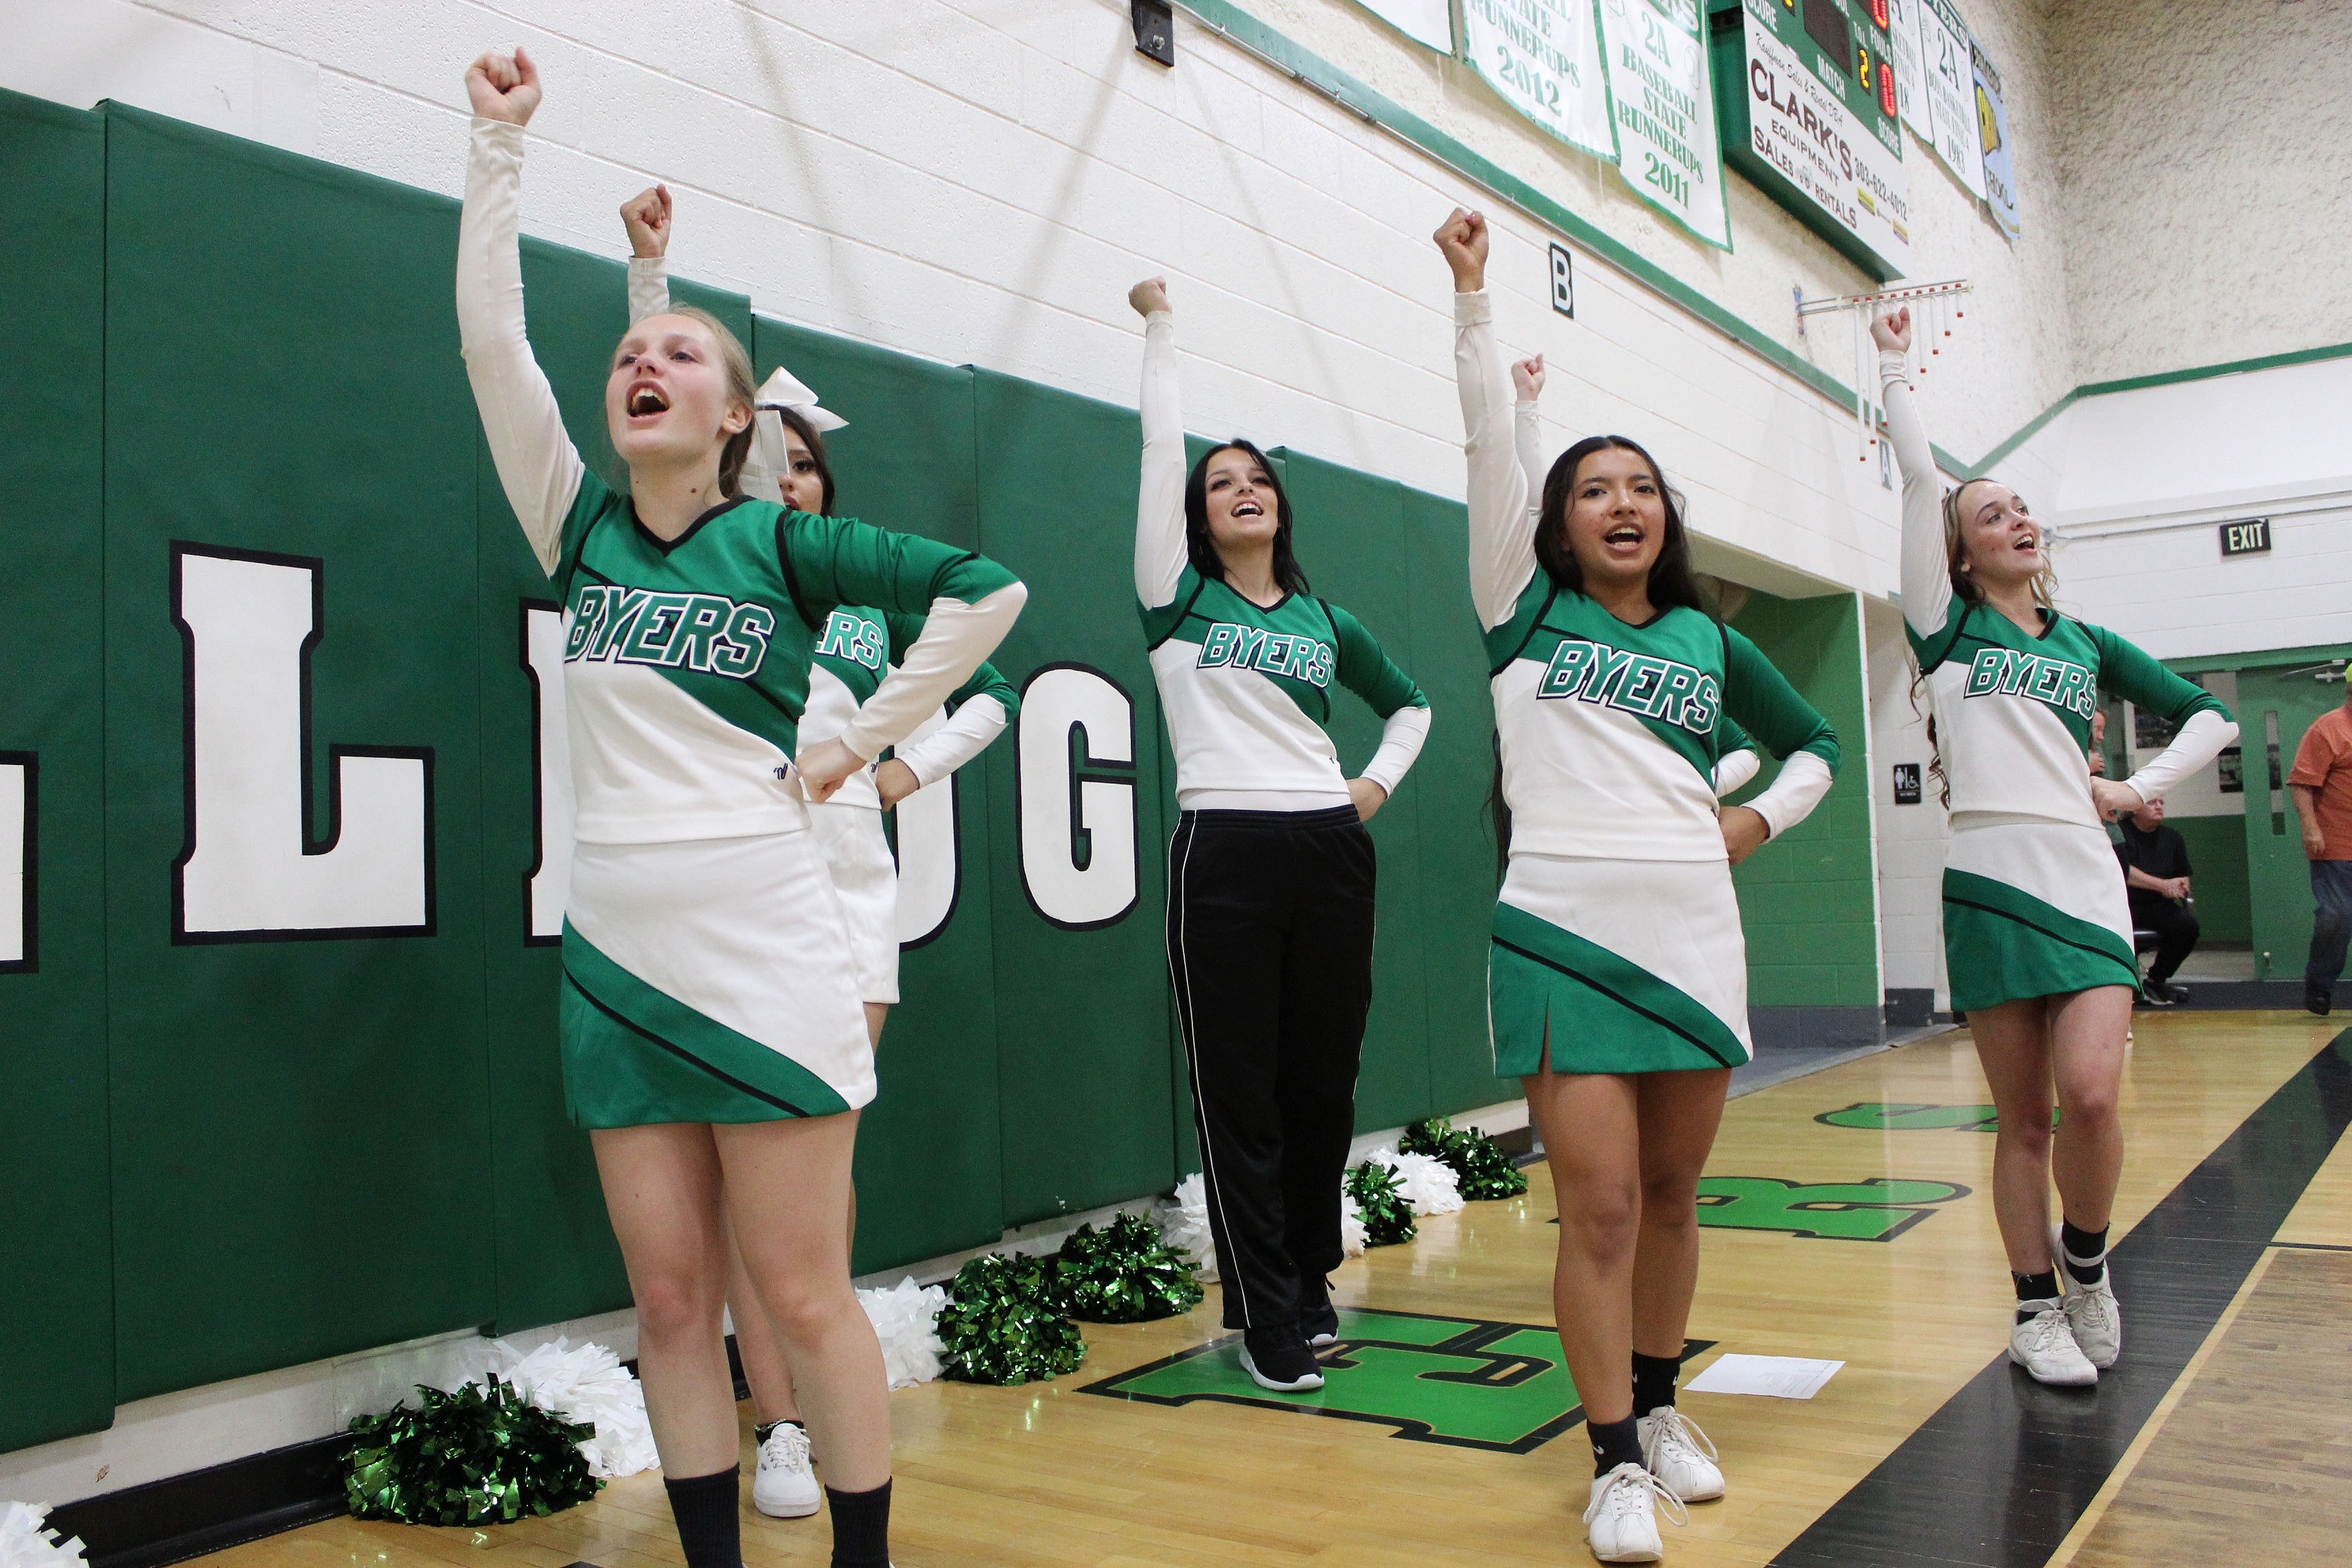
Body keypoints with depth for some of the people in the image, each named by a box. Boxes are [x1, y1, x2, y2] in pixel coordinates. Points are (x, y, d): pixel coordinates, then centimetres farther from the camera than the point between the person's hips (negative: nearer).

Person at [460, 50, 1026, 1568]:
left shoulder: (783, 541, 0)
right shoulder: (584, 529, 9)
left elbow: (988, 588, -5)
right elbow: (491, 337, 3)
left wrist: (860, 742, -6)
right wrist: (502, 140, 3)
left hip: (762, 947, -4)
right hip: (616, 956, 4)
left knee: (800, 1292, 0)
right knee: (671, 1297, 8)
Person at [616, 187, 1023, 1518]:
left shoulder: (868, 592, 13)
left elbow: (989, 691, 19)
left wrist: (912, 768, 4)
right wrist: (651, 271, -14)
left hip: (846, 883, 2)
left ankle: (814, 1394, 16)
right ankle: (782, 1424, 4)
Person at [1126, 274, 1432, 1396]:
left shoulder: (1327, 620, 15)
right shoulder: (1178, 600, 5)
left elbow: (1409, 705, 28)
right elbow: (1162, 449, 0)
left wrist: (1379, 785, 13)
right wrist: (1160, 325, 5)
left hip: (1331, 851, 4)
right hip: (1225, 852, -3)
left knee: (1323, 1079, 9)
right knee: (1239, 1090, -1)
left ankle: (1311, 1279, 26)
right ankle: (1266, 1318, 9)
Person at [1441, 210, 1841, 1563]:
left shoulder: (1708, 639, 14)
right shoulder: (1528, 610, 6)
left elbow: (1815, 742, 26)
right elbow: (1491, 444, -2)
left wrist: (1760, 820, 8)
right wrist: (1474, 294, -6)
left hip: (1695, 931, 4)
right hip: (1564, 929, -3)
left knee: (1672, 1190, 12)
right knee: (1600, 1203, -7)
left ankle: (1660, 1405, 31)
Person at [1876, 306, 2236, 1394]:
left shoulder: (2089, 643, 16)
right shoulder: (1949, 627, 7)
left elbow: (2212, 716, 23)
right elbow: (1918, 479, 0)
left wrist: (2141, 788, 8)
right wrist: (1894, 365, 2)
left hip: (2083, 877, 2)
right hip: (1988, 882, -2)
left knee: (2090, 1091, -13)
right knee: (2023, 1118, 2)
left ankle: (2086, 1261, 13)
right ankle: (2037, 1310, 15)